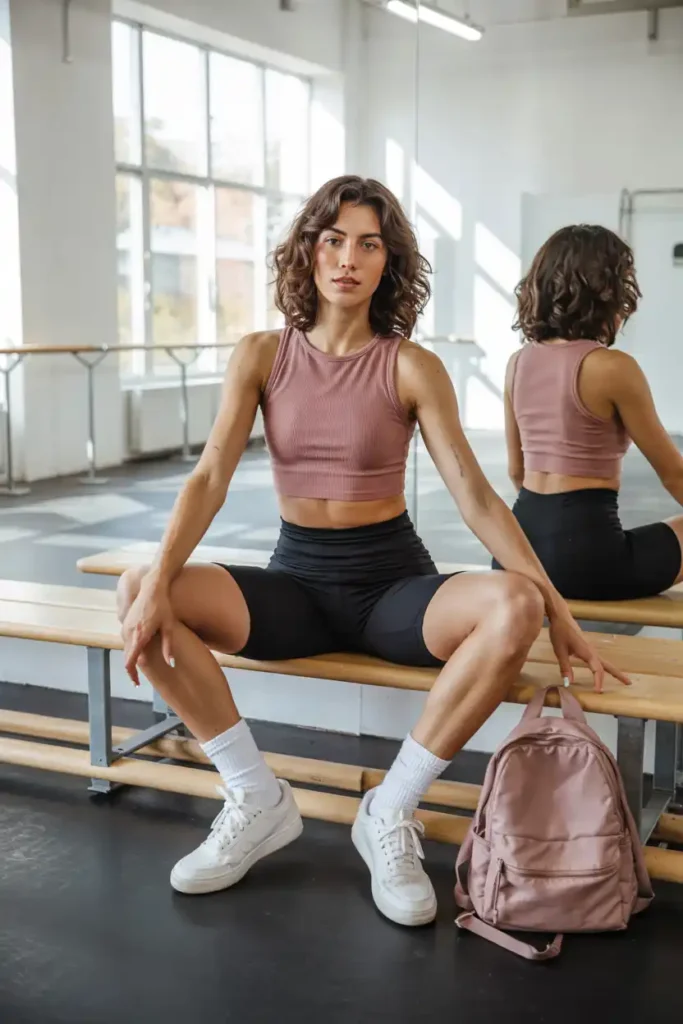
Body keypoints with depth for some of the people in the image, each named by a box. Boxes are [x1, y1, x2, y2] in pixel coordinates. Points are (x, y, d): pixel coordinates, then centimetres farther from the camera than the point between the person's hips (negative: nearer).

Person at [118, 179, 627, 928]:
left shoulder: (412, 368, -5)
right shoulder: (262, 356, 0)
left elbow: (474, 494, -9)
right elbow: (211, 479, -9)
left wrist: (556, 609, -16)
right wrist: (158, 587, -24)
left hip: (391, 583, -1)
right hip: (297, 579, 2)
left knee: (512, 605, -32)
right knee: (137, 593, -22)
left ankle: (390, 813, -15)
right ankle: (258, 801, -10)